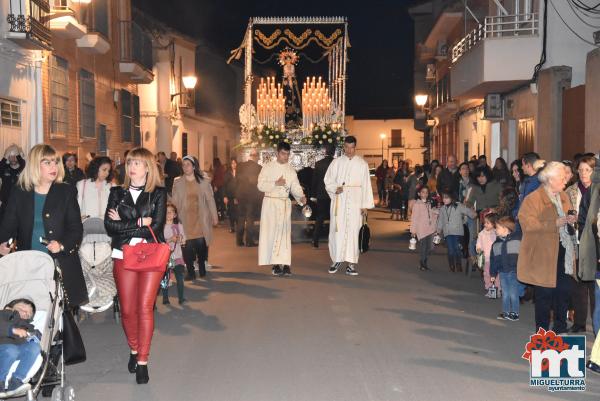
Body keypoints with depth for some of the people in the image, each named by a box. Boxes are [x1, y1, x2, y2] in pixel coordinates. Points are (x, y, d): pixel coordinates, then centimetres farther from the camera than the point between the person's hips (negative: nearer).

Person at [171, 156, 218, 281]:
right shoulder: (178, 183, 5)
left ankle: (202, 268, 18)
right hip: (185, 219, 0)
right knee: (187, 245, -8)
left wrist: (214, 217, 4)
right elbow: (175, 202, 6)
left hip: (201, 219, 0)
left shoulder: (203, 182, 5)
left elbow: (210, 200, 6)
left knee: (201, 242, -6)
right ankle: (190, 272, 4)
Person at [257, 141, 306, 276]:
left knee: (285, 233, -2)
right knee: (271, 232, -5)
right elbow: (261, 185, -6)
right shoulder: (268, 167, 0)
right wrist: (276, 183, -17)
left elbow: (295, 186, 4)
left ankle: (285, 263, -2)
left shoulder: (291, 170, 9)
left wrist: (301, 197, -15)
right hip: (270, 203, -2)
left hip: (285, 204, 2)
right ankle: (275, 264, 0)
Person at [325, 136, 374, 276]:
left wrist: (365, 205, -1)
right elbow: (328, 180, 9)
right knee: (337, 230, 0)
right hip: (339, 200, 1)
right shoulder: (336, 162, 8)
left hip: (355, 201, -1)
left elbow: (366, 185, 5)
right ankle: (337, 260, 12)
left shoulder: (362, 164, 6)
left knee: (353, 231, -3)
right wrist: (335, 188, -12)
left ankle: (351, 263, 0)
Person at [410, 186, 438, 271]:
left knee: (429, 247, 6)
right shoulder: (417, 204, -5)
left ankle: (425, 263, 24)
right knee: (422, 247, -4)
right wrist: (413, 230, -9)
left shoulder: (429, 204, 12)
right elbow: (414, 218, -6)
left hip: (430, 229, 5)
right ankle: (421, 264, 11)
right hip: (421, 230, -5)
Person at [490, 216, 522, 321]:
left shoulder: (517, 238, -6)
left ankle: (514, 313, 12)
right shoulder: (496, 243, 9)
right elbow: (493, 259, 12)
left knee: (513, 294, 0)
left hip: (513, 271, -5)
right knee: (505, 294, 11)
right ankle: (506, 312, 20)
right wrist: (493, 274, 11)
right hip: (502, 272, 5)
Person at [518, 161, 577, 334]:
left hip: (563, 252, 7)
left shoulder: (563, 197, 14)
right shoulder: (532, 199, -12)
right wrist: (556, 223, -24)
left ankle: (560, 328, 27)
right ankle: (542, 332, 17)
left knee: (564, 291, 11)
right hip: (543, 256, -7)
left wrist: (571, 220, 4)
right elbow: (528, 224, -22)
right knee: (544, 295, 3)